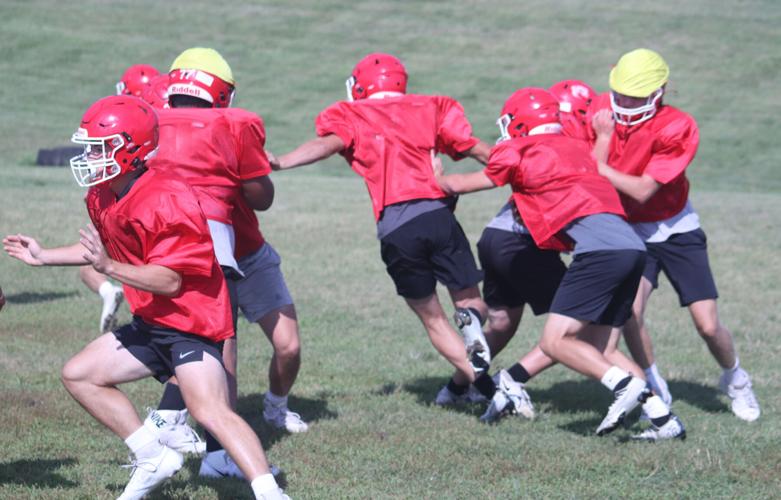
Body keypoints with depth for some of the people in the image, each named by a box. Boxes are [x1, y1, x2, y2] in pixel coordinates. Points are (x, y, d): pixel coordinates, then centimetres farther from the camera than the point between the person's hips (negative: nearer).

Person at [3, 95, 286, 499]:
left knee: (210, 412, -26)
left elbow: (170, 281, -26)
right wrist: (44, 257, 28)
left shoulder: (167, 201, -24)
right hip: (151, 324, 10)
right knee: (79, 375, 14)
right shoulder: (102, 197, 6)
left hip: (191, 323, -10)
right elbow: (100, 249, 26)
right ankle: (153, 459, 14)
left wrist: (109, 267, -34)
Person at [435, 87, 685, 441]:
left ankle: (625, 385, -19)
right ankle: (664, 419, 3)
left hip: (600, 248, -8)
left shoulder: (519, 152, 9)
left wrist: (437, 178, 44)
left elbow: (459, 185, 24)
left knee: (554, 342, -4)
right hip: (633, 245, 8)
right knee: (598, 350, 12)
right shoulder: (577, 148, 25)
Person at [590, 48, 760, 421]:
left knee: (708, 325, -4)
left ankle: (735, 380, 27)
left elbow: (642, 191, -26)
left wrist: (597, 168, -24)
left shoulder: (677, 128, -24)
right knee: (630, 311, -21)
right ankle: (655, 389, 2)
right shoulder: (603, 111, -11)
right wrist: (604, 136, -27)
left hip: (675, 231, -2)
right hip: (630, 232, 2)